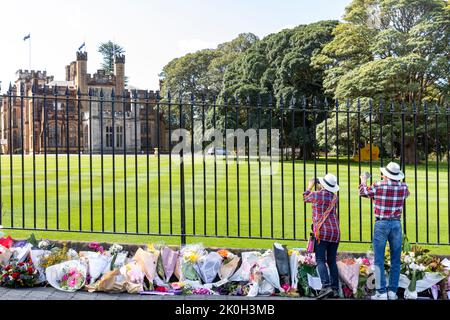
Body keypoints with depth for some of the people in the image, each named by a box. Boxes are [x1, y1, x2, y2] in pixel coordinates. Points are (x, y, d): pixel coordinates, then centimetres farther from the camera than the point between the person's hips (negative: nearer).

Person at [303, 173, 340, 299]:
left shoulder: (317, 195, -6)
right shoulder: (334, 197, 9)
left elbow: (305, 197, 14)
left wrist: (310, 186, 29)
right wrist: (321, 189, 36)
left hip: (322, 232, -5)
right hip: (335, 232, 6)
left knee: (320, 260, -7)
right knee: (332, 261, 10)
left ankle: (326, 286, -21)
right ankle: (335, 289, 9)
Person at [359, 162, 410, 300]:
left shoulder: (378, 186, -9)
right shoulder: (403, 187, 1)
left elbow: (363, 192, 9)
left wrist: (363, 180, 28)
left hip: (381, 224, -3)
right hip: (396, 224, 3)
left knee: (379, 260, 1)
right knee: (395, 260, 10)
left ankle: (381, 292, 1)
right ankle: (393, 291, 13)